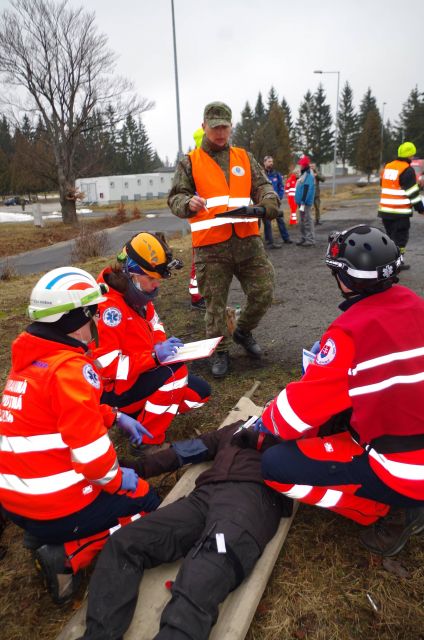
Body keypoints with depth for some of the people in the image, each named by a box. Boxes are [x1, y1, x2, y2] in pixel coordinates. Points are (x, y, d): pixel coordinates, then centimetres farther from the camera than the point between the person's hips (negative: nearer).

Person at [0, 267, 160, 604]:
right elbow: (90, 450, -26)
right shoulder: (69, 367, -24)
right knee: (146, 501, 12)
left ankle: (45, 536, 13)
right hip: (55, 505, -8)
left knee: (123, 484, 28)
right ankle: (68, 554, -2)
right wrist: (117, 479, -7)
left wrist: (117, 418, 13)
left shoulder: (31, 359, 5)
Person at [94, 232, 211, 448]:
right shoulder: (107, 307, -28)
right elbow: (106, 367, -30)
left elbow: (154, 327, 14)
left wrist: (164, 345, -8)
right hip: (112, 390, -9)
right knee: (175, 373, -30)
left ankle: (139, 414, 9)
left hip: (139, 373, 9)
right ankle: (149, 440, -13)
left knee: (199, 392, 4)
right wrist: (154, 356, -35)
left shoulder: (136, 295, 0)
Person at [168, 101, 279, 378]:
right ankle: (220, 351, 23)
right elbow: (175, 197, 1)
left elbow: (263, 186, 14)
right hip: (211, 246, -3)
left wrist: (269, 200, -10)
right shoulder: (190, 162, 7)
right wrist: (188, 203, -23)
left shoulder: (245, 158, 16)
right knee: (215, 302, 5)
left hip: (248, 241, 3)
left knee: (264, 292, 4)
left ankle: (243, 330, 32)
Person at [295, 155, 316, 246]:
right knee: (303, 222, 14)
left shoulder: (308, 176, -13)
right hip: (301, 202, 10)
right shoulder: (303, 175, 17)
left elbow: (306, 190, -21)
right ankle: (303, 239, 22)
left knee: (307, 221, -7)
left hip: (305, 203, -10)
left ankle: (310, 240, -4)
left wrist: (303, 203, -25)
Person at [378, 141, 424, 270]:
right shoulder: (408, 170, -11)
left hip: (385, 209, 7)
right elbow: (413, 193, -11)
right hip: (400, 211, -7)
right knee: (400, 237, 0)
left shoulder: (388, 167, 12)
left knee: (391, 235, 18)